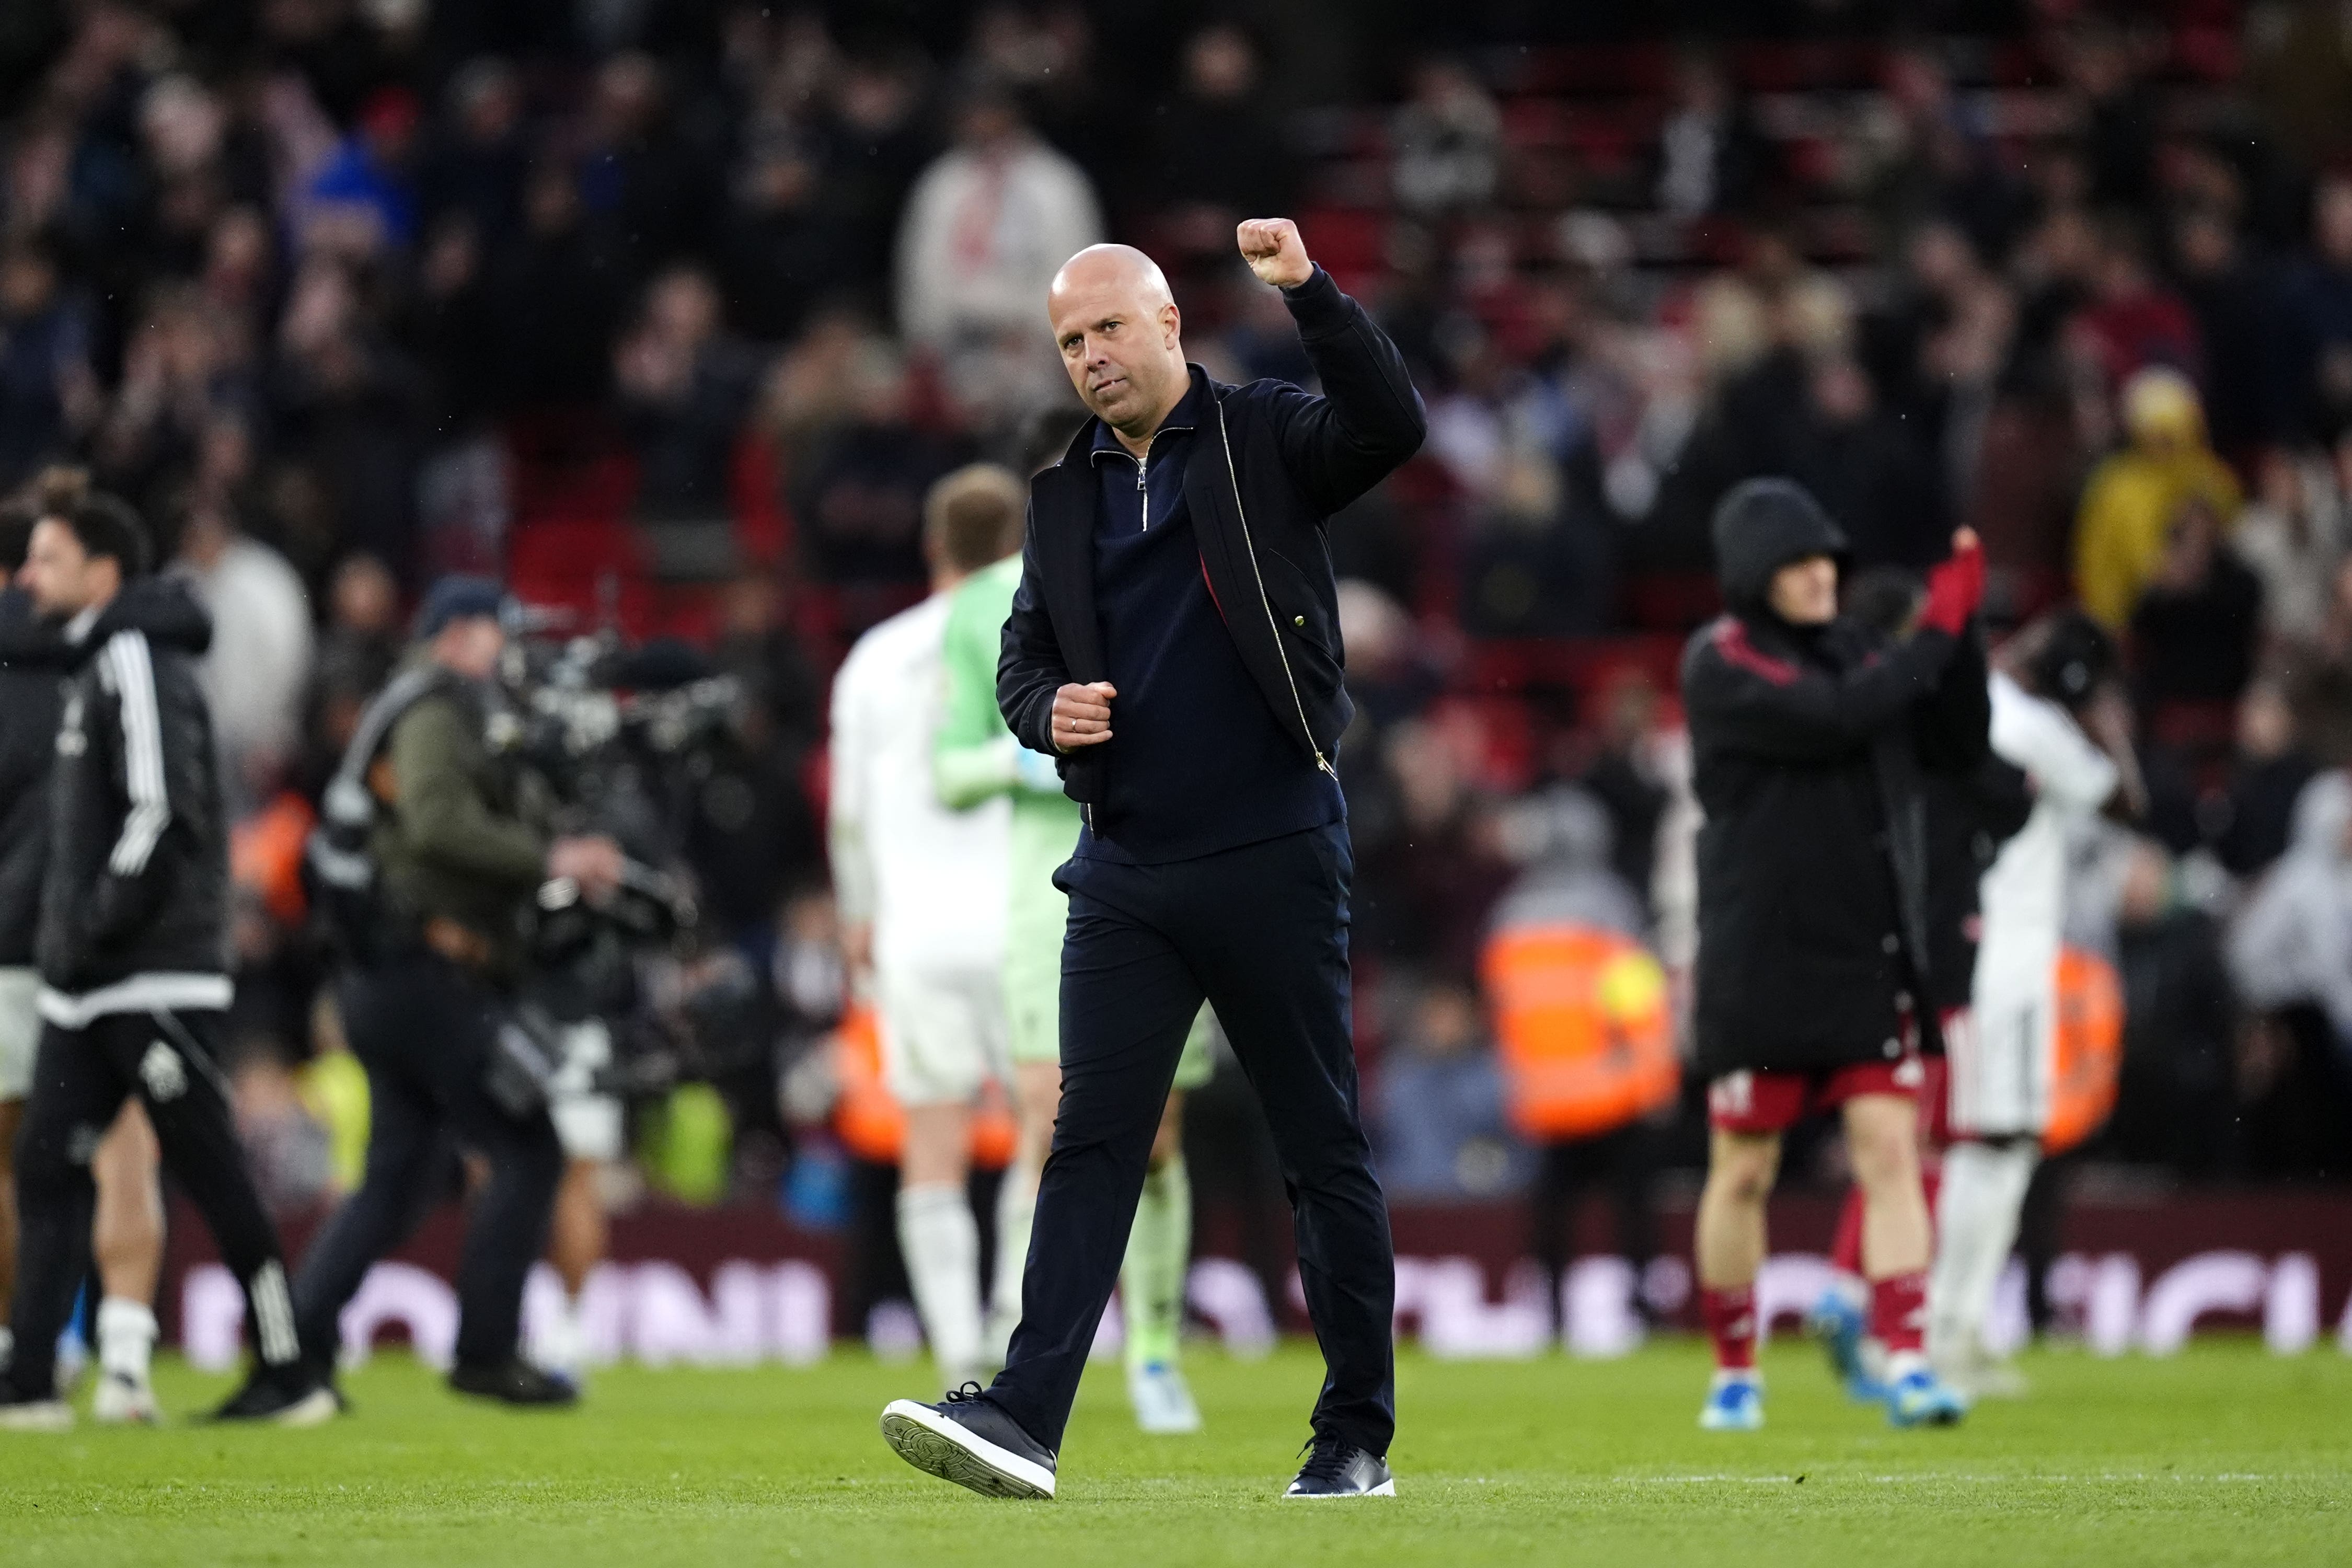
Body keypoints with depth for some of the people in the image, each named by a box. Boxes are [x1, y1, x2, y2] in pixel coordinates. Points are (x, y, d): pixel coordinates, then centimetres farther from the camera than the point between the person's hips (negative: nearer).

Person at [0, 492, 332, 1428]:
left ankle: (288, 1377, 3)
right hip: (89, 993, 10)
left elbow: (162, 818, -21)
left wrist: (93, 929, -18)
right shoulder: (93, 666, 17)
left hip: (157, 986, -10)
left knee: (214, 1178, -3)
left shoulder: (138, 665, -12)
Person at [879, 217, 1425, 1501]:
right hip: (1125, 870, 4)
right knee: (1090, 1143, -5)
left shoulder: (1261, 440, 1)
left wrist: (1308, 295, -26)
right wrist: (1048, 711, -3)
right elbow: (1022, 660, 20)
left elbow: (1391, 430, -17)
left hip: (1273, 858, -4)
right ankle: (1022, 1420, -14)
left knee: (1324, 1148, 3)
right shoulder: (1064, 493, 15)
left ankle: (1358, 1436, 10)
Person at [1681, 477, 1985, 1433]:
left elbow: (1954, 745, 9)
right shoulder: (1720, 663, -8)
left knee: (1890, 1149, -7)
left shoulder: (1852, 648, 11)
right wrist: (1936, 630, -16)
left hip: (1872, 960, 5)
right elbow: (1838, 719, -23)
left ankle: (1906, 1367, -13)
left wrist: (1963, 630, -3)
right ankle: (1734, 1375, 19)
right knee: (1744, 1172, 5)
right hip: (1763, 967, -5)